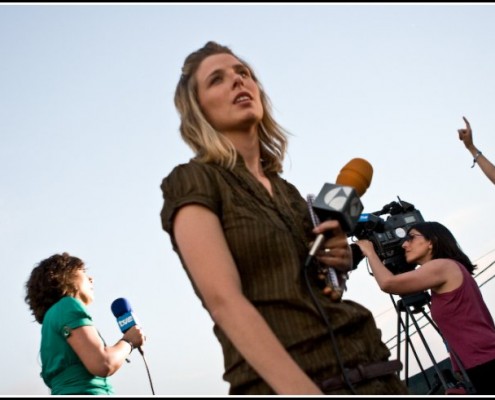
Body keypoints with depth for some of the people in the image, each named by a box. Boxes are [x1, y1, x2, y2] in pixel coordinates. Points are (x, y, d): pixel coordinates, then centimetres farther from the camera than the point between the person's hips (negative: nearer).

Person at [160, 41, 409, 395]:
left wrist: (339, 261, 1)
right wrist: (305, 390, -27)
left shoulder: (287, 191, 15)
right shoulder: (191, 182, -4)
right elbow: (224, 300, -17)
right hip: (285, 382, -7)